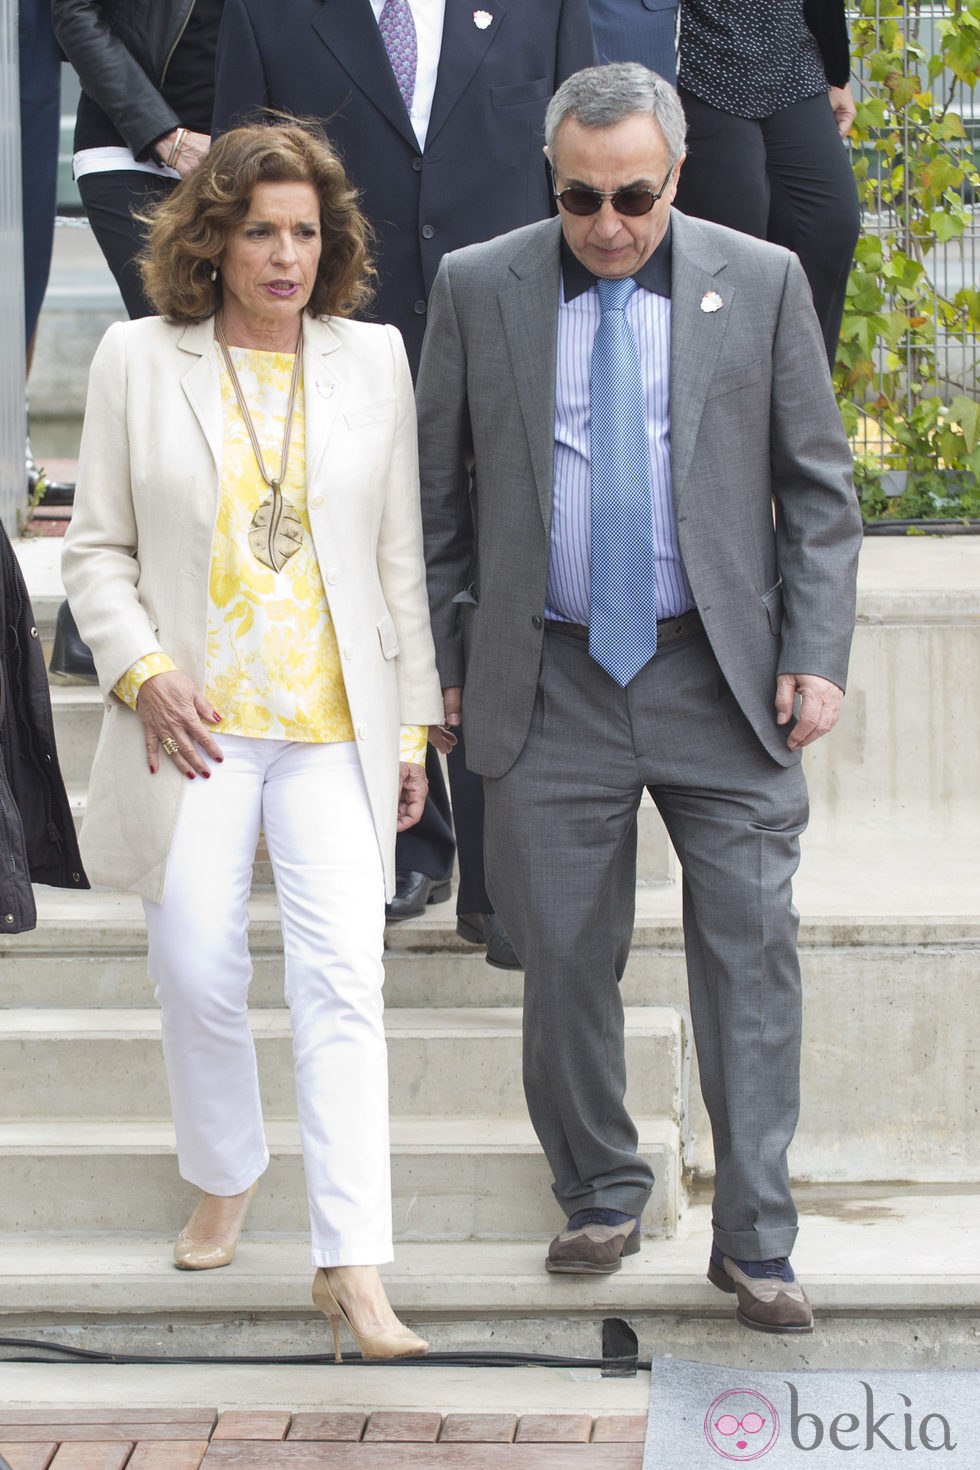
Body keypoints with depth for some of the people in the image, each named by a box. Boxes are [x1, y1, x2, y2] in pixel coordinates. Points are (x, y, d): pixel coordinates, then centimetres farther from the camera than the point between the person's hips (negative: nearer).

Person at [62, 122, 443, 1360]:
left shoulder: (372, 361, 7)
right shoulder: (140, 361, 3)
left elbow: (400, 556, 10)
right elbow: (97, 548, 5)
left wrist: (414, 721, 9)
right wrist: (142, 672, -9)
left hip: (335, 721, 0)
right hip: (196, 718, 0)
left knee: (341, 978, -10)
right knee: (196, 972, 5)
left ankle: (353, 1263, -13)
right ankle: (225, 1178, 32)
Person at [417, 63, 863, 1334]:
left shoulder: (761, 282, 2)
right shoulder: (477, 289, 3)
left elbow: (819, 486, 5)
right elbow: (432, 490, 9)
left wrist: (818, 654, -3)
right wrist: (433, 661, 6)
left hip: (720, 679, -1)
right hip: (551, 687, 1)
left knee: (751, 952, -3)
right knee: (565, 959, 6)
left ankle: (755, 1239, 4)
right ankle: (601, 1195, 25)